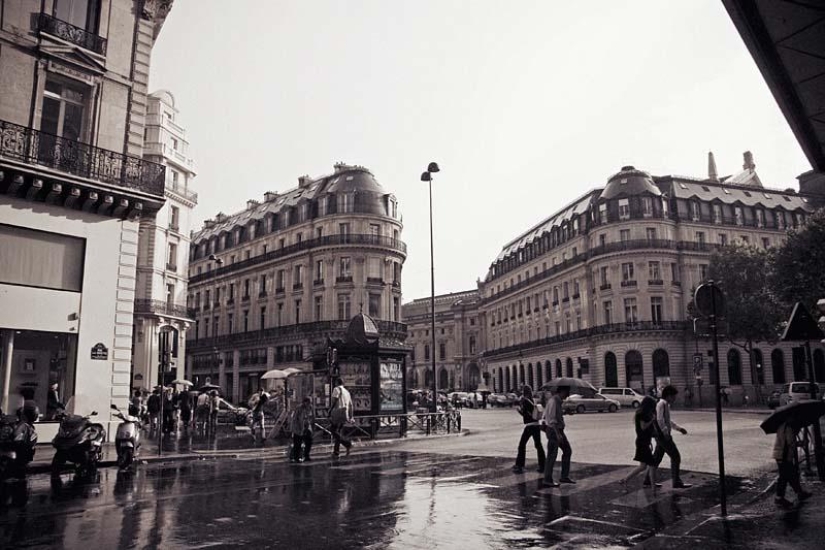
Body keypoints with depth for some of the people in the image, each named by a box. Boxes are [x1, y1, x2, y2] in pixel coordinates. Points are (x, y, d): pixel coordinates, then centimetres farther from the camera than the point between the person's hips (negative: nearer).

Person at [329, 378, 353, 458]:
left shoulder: (337, 389, 0)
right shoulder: (347, 391, 21)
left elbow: (334, 401, -12)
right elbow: (351, 405, 20)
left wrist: (329, 411, -11)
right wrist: (351, 416, 21)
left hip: (337, 413, -8)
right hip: (345, 414, 8)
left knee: (333, 431, -6)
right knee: (338, 432, 12)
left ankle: (347, 443, -20)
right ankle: (336, 452, 12)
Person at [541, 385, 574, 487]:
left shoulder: (557, 401, 13)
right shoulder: (554, 401, -18)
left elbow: (544, 416, 19)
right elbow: (552, 419, -23)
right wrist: (557, 434, -25)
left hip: (558, 430, 10)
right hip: (554, 430, -10)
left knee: (567, 450, 14)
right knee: (552, 455, -4)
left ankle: (564, 476, 20)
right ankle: (547, 480, 4)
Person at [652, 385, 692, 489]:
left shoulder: (666, 405, 18)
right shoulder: (661, 404, -13)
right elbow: (660, 419, -24)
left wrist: (679, 428, 23)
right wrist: (665, 432, -28)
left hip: (662, 436, 10)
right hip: (663, 436, -10)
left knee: (657, 457, 14)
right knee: (675, 457, -6)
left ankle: (649, 480, 21)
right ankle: (677, 482, -2)